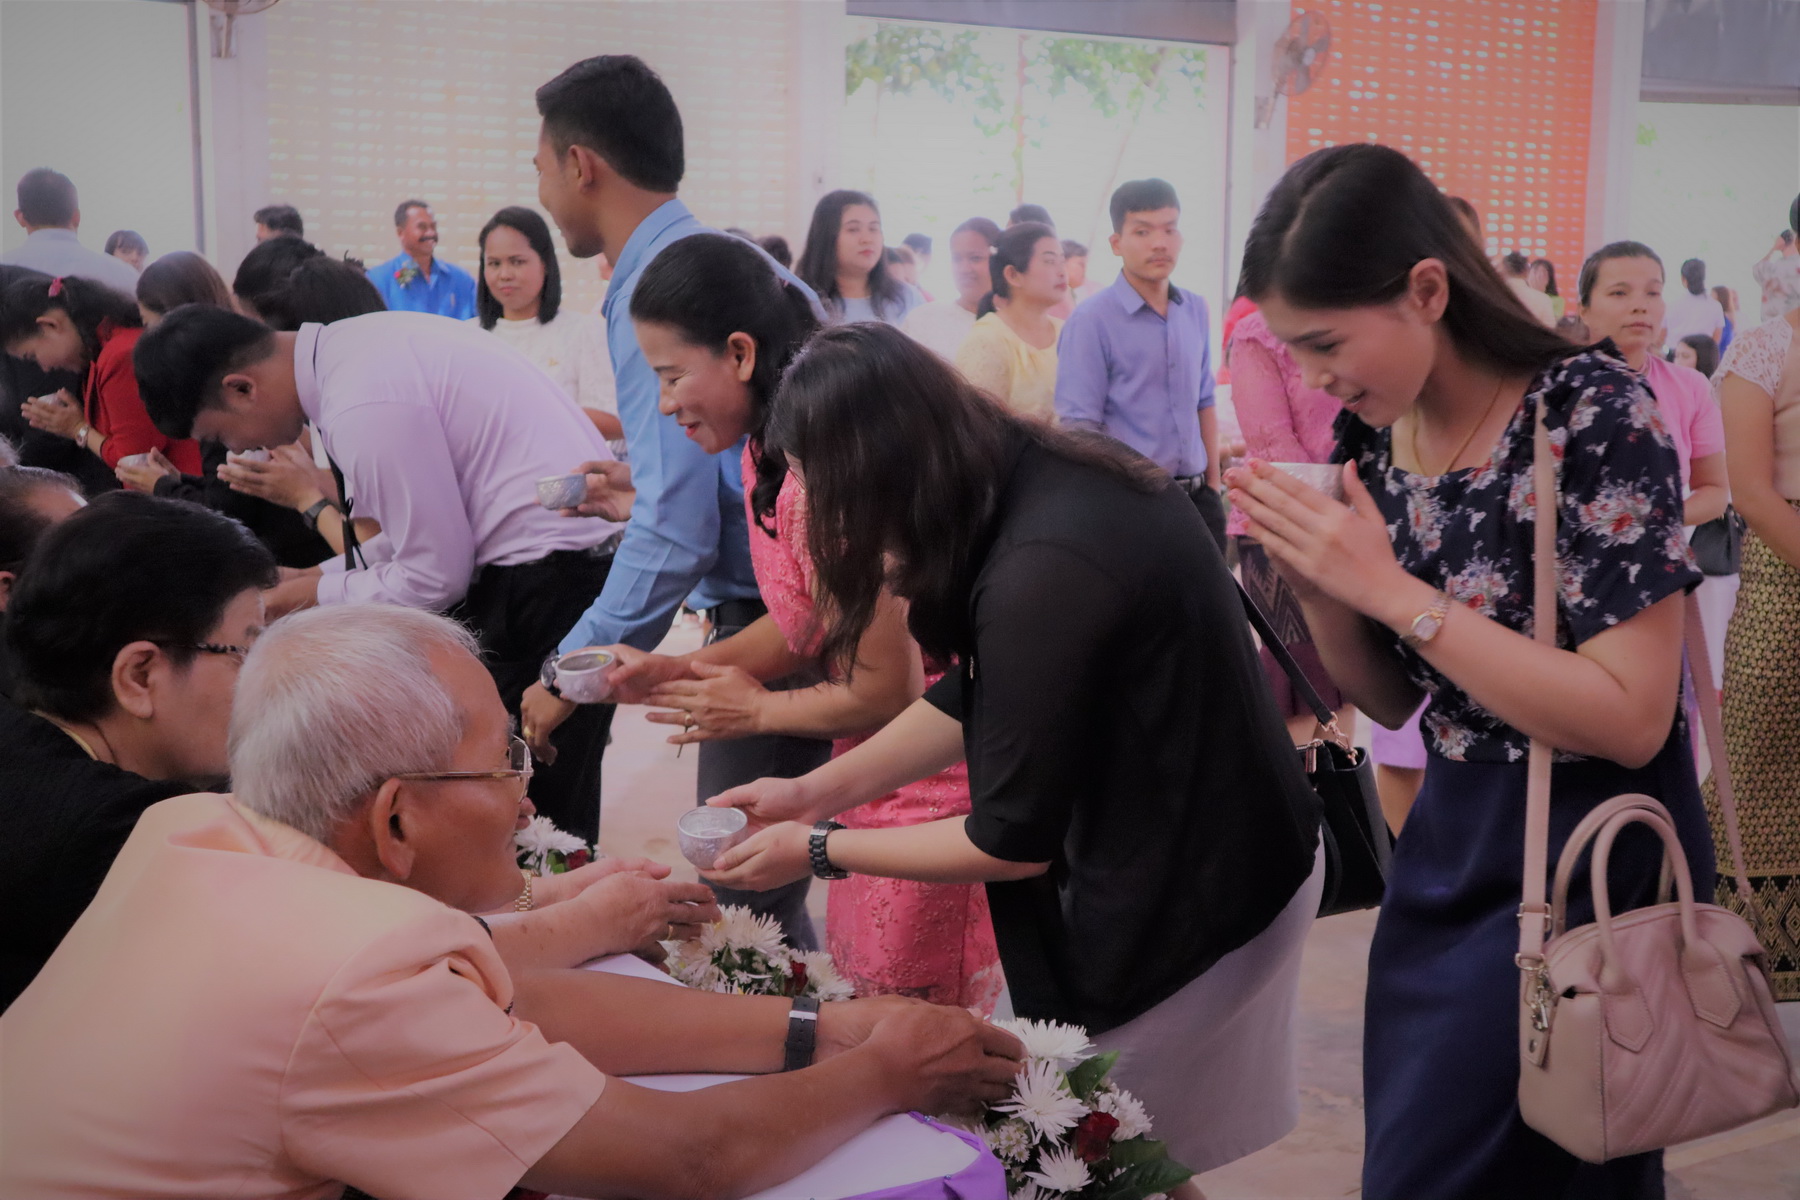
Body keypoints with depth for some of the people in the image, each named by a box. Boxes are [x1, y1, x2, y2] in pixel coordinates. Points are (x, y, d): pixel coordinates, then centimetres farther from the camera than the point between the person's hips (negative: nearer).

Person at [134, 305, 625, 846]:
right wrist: (324, 574, 14)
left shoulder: (362, 406, -20)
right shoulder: (357, 342, 10)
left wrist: (320, 594, 0)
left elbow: (437, 576, -15)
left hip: (548, 582, -10)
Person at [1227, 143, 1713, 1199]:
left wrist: (1390, 589, -24)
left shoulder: (1593, 413, -19)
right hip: (1450, 836, 6)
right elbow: (1393, 699, 8)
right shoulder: (1375, 442, -1)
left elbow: (1630, 720, -23)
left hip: (1589, 864, -6)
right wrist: (1314, 582, -11)